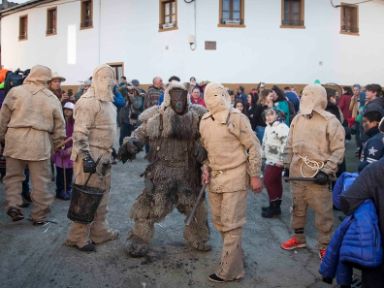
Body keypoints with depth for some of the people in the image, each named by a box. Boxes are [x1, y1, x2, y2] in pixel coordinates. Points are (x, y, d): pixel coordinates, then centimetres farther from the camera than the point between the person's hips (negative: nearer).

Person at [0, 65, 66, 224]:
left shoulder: (15, 91, 3)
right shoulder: (52, 98, 5)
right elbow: (59, 126, 8)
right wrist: (57, 143, 21)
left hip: (15, 140, 1)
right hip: (40, 142, 0)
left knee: (13, 176, 18)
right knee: (40, 181, 8)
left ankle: (13, 204, 4)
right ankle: (39, 215, 15)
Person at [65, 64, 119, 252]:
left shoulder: (107, 101, 14)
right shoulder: (88, 102, -16)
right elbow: (80, 133, -22)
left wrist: (111, 150, 24)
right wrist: (86, 157, -27)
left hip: (103, 157, 10)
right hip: (89, 157, -10)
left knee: (101, 196, 17)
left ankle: (99, 232, 29)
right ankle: (78, 238, 9)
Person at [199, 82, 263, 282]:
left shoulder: (237, 118, -12)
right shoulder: (204, 122, 7)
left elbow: (253, 147, -10)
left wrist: (255, 175, -11)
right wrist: (206, 169, 3)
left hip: (234, 178, -7)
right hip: (214, 178, 7)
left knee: (231, 224, -2)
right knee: (219, 221, 17)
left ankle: (229, 270, 10)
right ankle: (234, 257, 38)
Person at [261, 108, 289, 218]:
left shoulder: (282, 127, -18)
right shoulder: (268, 127, 14)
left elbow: (286, 144, -25)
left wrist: (281, 160, -24)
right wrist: (264, 156, 25)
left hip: (277, 161, -9)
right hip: (270, 160, 9)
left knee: (268, 181, -9)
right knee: (275, 182, 14)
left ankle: (274, 207, 1)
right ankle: (275, 205, 22)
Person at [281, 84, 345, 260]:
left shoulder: (330, 122, -10)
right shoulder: (298, 119, 6)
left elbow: (338, 150, -11)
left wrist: (326, 171, -18)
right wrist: (287, 165, 12)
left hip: (318, 176, -5)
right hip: (297, 173, 6)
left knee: (323, 212, 5)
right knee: (298, 208, 18)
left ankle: (324, 246, 21)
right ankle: (298, 238, 36)